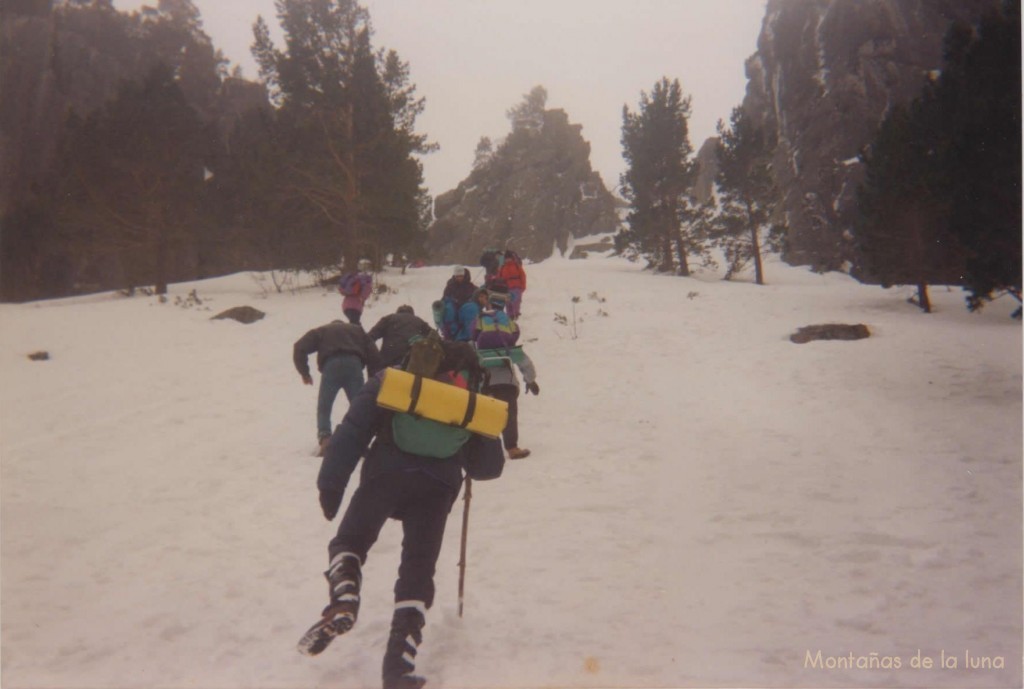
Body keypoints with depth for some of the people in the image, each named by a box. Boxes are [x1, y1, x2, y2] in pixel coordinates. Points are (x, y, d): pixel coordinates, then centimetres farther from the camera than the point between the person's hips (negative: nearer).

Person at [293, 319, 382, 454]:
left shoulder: (321, 331, 30)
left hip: (331, 366, -1)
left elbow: (300, 347, 13)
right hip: (354, 365, 1)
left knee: (324, 408, 9)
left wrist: (304, 372, 20)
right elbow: (374, 353, 19)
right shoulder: (357, 329, 34)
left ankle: (324, 438, -10)